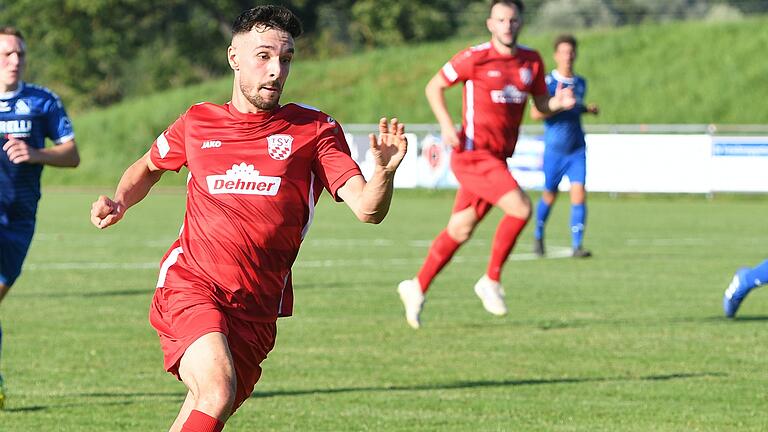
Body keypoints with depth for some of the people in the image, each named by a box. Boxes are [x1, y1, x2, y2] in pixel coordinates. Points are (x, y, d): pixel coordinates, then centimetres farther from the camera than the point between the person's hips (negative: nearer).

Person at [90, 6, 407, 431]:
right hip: (189, 286, -2)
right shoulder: (196, 123, 7)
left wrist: (384, 172, -30)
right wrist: (119, 202, 7)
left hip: (256, 310, 2)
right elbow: (147, 167, 28)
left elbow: (366, 209, -8)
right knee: (217, 391, -27)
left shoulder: (314, 129, 2)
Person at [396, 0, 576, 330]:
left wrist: (558, 103, -7)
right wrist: (447, 126, -11)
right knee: (521, 208, -21)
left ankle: (417, 288, 28)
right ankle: (492, 280, -6)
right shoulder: (475, 58, -8)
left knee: (460, 230, 13)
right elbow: (434, 86, 2)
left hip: (497, 159, 7)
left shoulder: (531, 61, 8)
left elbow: (541, 104, 16)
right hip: (473, 153, -7)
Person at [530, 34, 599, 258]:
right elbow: (535, 113, -19)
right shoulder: (548, 82, -9)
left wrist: (587, 109, 8)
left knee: (578, 194, -12)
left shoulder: (580, 83, 8)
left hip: (577, 150, 3)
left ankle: (577, 246, -11)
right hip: (554, 149, -3)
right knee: (549, 197, 10)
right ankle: (538, 236, 36)